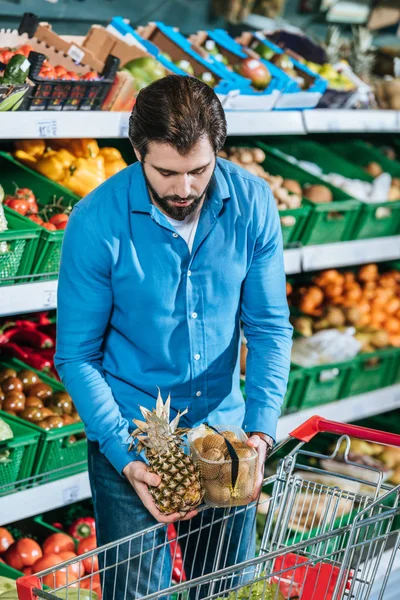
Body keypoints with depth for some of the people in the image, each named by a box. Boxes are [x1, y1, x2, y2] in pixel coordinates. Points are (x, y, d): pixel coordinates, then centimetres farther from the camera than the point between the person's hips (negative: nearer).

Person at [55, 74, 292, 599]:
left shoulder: (252, 203, -10)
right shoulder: (97, 223, -18)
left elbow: (270, 326, -4)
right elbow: (77, 356, -12)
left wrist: (261, 430, -19)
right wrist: (125, 457, -22)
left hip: (224, 428, 3)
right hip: (129, 437, -3)